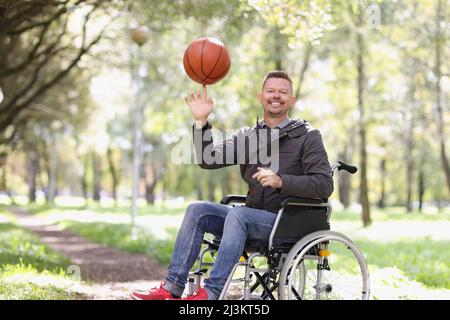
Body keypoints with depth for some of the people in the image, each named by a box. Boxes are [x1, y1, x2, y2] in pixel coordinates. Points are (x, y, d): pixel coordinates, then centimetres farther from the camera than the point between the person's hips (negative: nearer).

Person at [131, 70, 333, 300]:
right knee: (197, 210, -12)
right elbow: (208, 160, 3)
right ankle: (172, 288, -14)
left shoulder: (307, 136, -1)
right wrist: (201, 122, -10)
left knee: (238, 214, -31)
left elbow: (324, 184, -12)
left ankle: (211, 293, -33)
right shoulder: (247, 135, 13)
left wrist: (281, 181, -24)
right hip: (252, 218, 6)